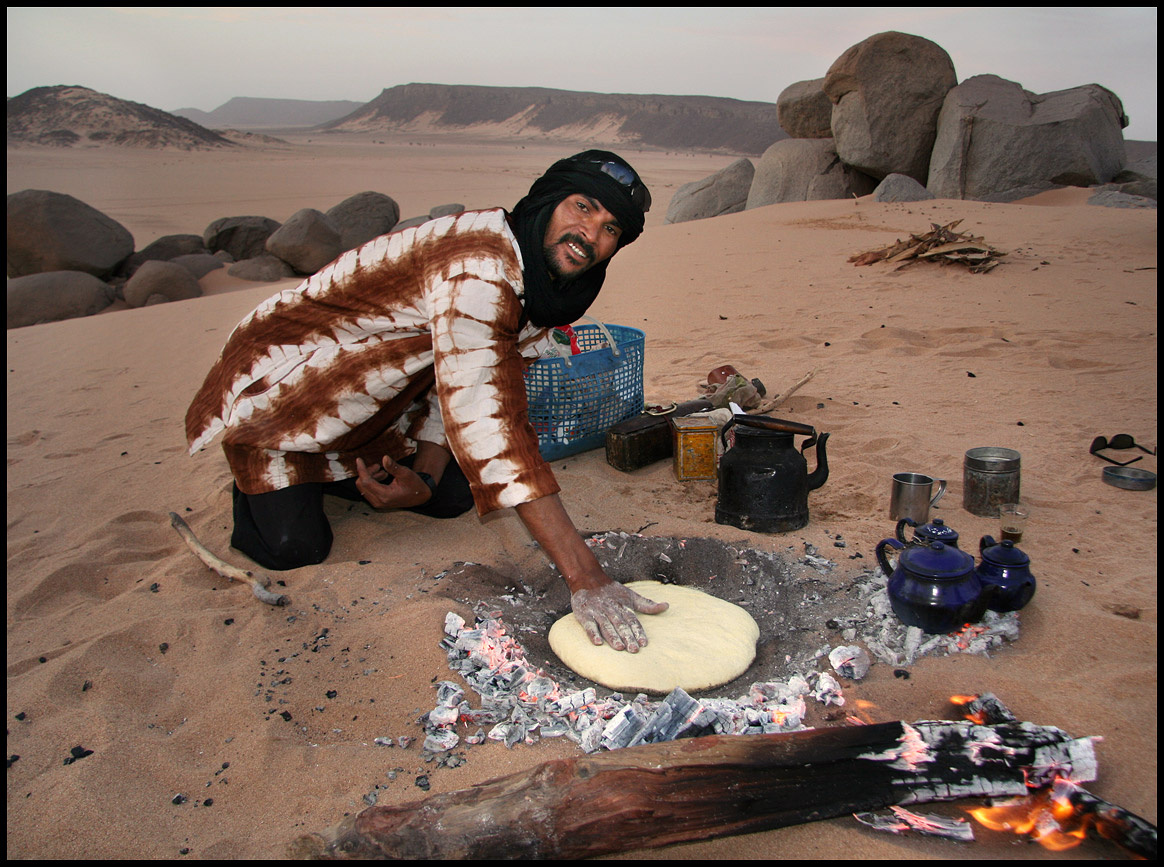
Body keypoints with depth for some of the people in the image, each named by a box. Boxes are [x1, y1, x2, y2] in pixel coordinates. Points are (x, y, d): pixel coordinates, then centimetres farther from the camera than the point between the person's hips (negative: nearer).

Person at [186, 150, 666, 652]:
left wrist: (426, 478, -19)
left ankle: (323, 473, 21)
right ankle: (256, 482, 11)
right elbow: (488, 423, -43)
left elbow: (463, 391, 1)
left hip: (364, 414, 8)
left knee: (455, 497, -2)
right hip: (275, 385, -8)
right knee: (294, 548, -23)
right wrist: (582, 577, -46)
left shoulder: (542, 297, -3)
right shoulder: (477, 263, -35)